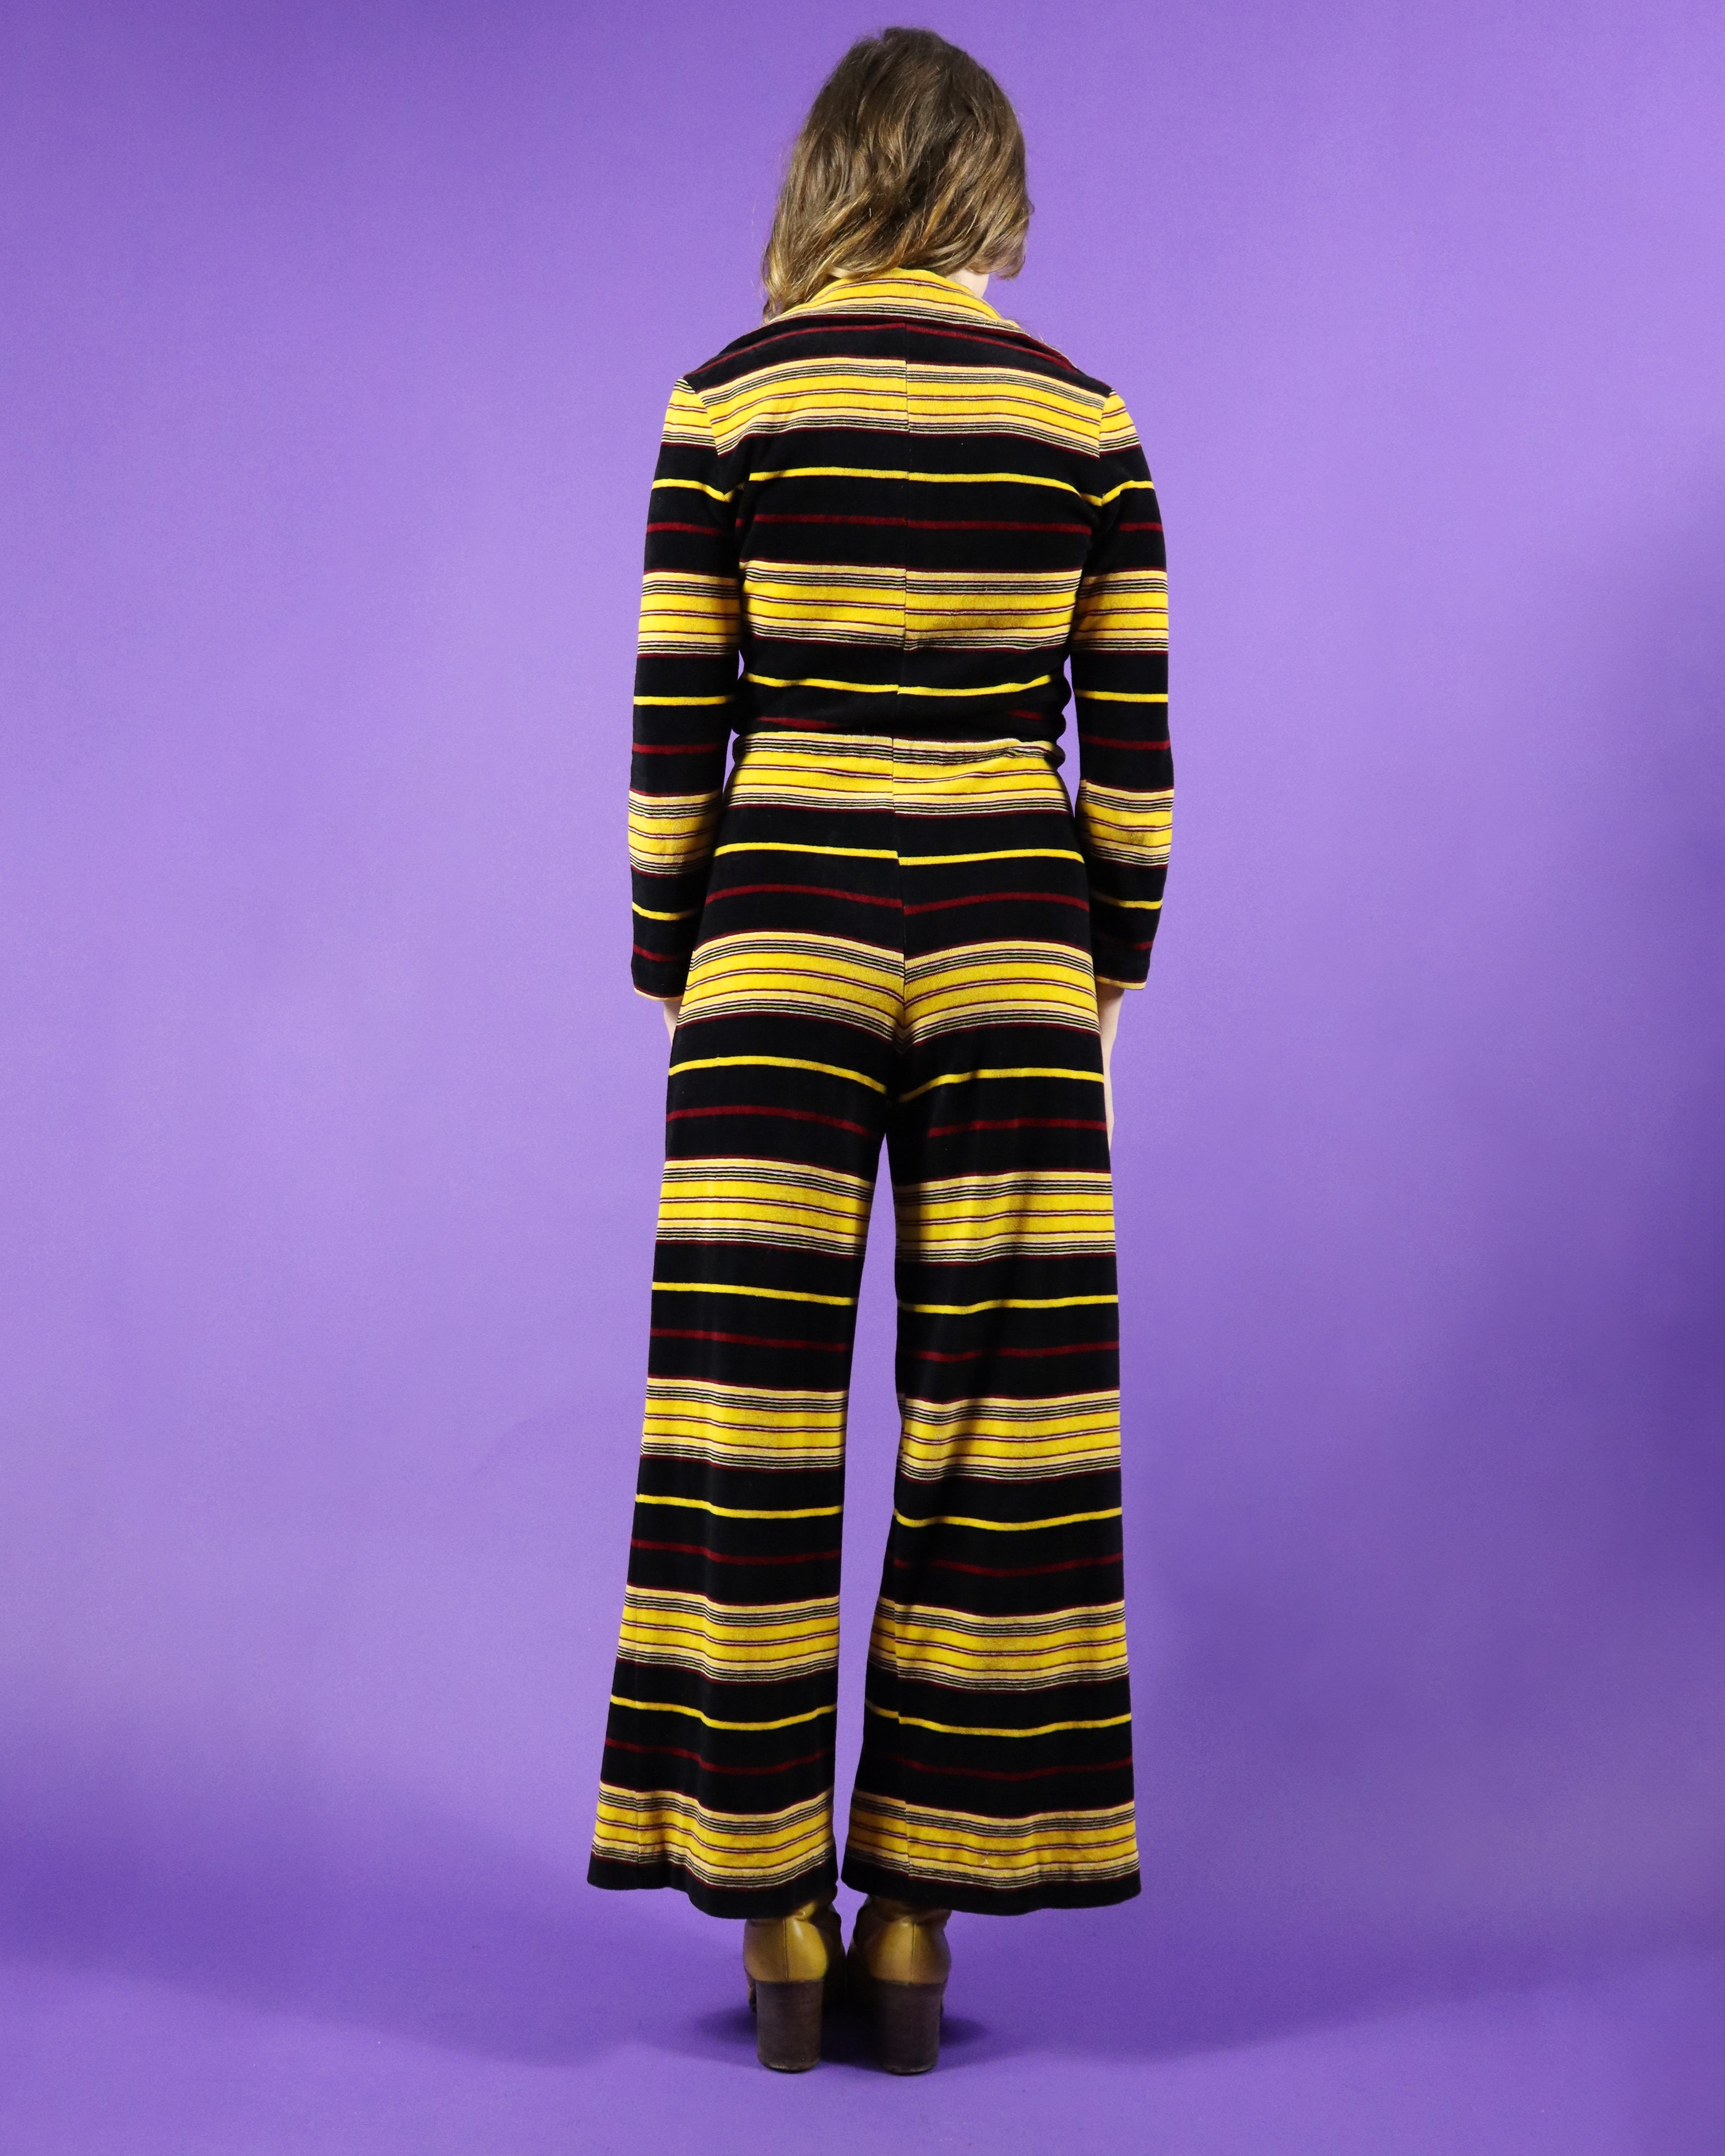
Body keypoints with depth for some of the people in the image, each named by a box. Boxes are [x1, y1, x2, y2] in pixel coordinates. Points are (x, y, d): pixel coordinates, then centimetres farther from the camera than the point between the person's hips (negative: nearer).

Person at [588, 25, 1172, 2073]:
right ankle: (919, 1922, 12)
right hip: (1007, 946, 2)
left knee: (752, 1414, 5)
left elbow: (675, 725, -2)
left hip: (780, 932, -1)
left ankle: (778, 1924, 9)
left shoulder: (730, 399, -1)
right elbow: (1131, 736, 3)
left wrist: (668, 962, 7)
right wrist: (1109, 959, 12)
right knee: (997, 1422, 7)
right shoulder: (1085, 415, 4)